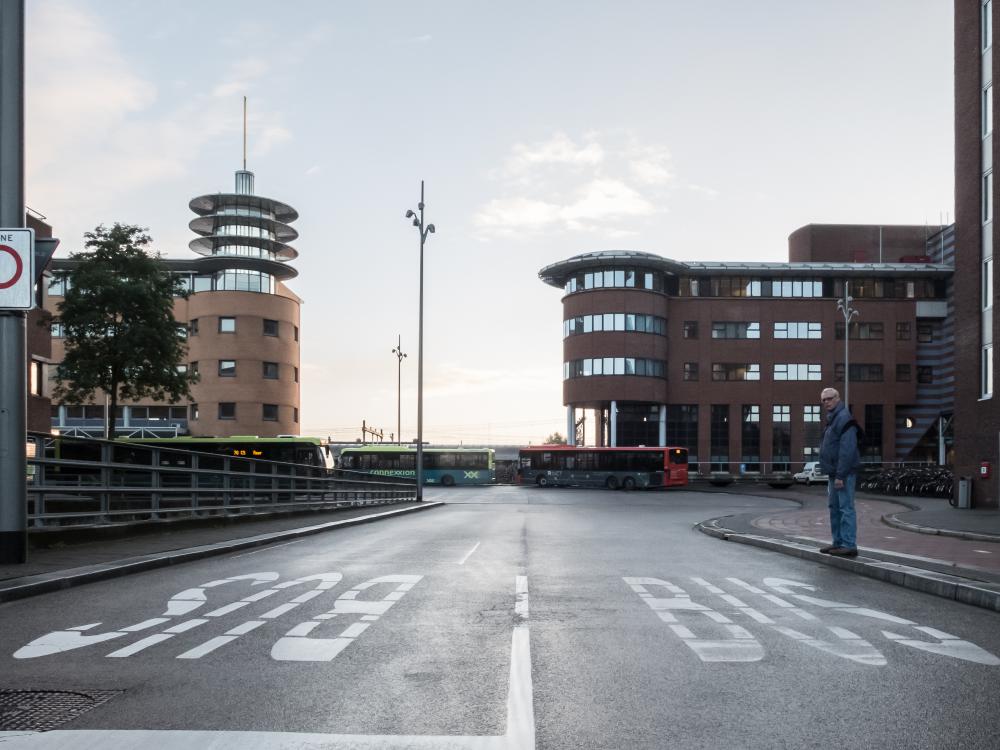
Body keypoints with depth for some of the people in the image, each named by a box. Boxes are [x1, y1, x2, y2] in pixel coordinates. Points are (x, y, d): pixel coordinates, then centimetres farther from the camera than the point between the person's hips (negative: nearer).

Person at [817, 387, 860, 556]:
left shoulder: (844, 418, -15)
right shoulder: (832, 418, 18)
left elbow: (847, 450, -22)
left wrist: (840, 475, -24)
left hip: (843, 473, -10)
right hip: (834, 473, 11)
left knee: (846, 507, -8)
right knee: (834, 507, 14)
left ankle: (849, 545, -6)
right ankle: (839, 542, 22)